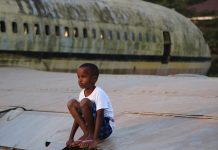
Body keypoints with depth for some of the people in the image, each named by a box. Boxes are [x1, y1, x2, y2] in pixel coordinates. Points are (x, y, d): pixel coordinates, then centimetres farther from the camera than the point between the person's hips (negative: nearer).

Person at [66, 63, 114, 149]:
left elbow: (99, 117, -27)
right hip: (90, 124, 7)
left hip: (105, 127, -7)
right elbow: (78, 117, 4)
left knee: (84, 102, -28)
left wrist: (94, 140, -33)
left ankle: (92, 136, -13)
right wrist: (71, 138, -3)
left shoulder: (99, 93, -21)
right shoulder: (82, 93, 1)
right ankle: (87, 133, -8)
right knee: (71, 103, -7)